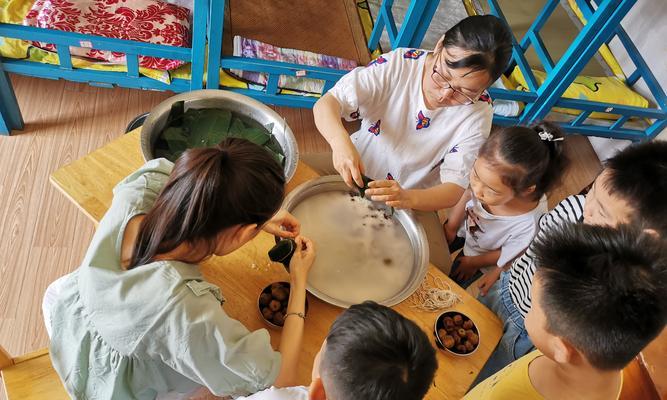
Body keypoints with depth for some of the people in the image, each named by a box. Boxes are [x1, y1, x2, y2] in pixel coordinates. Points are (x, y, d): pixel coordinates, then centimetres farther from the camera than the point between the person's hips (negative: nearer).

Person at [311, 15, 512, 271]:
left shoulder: (477, 113, -17)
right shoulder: (399, 64, -17)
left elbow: (454, 189, -20)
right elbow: (327, 104, -21)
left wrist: (407, 198, -42)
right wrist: (341, 142, -44)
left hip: (414, 201, 0)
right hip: (353, 172, 1)